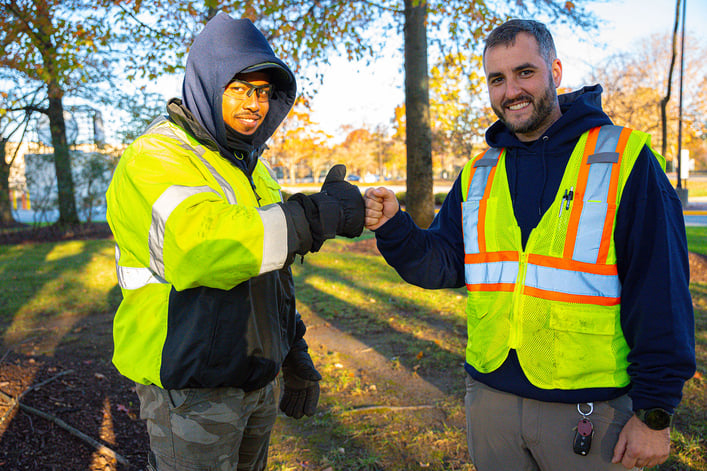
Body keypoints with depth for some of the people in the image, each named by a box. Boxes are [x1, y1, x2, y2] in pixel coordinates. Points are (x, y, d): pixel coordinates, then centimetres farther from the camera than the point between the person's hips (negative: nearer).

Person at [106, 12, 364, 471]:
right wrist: (321, 213, -30)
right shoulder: (154, 159, -14)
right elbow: (198, 246, -35)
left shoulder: (251, 167, 13)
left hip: (259, 379, 8)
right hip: (190, 388, -8)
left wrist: (295, 356, 18)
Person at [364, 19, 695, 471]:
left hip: (589, 408, -4)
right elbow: (442, 265, 3)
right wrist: (394, 228, -15)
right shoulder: (478, 174, 6)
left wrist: (655, 413, -11)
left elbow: (661, 293, -10)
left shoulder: (624, 159, -9)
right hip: (490, 396, 4)